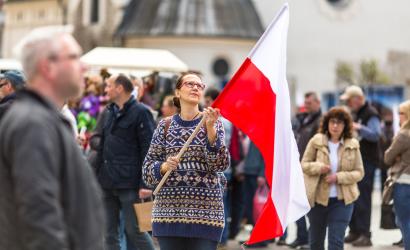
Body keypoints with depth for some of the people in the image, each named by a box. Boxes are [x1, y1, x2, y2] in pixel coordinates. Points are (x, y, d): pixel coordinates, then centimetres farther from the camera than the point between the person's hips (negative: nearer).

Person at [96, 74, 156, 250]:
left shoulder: (140, 112, -6)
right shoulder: (110, 112, 17)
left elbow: (148, 150, -12)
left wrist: (145, 184, -17)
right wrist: (97, 175, 15)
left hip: (129, 183, -8)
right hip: (107, 182, 8)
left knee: (134, 230, -6)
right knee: (110, 233, 8)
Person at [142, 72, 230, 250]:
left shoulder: (212, 123, 6)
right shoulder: (165, 126, 8)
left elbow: (221, 164, -7)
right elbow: (148, 168, 9)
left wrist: (210, 128, -18)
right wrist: (164, 167, -12)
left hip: (205, 212, -1)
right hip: (169, 208, 1)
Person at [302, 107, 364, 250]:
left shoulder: (352, 145, -3)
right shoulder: (316, 141, -4)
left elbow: (359, 172, -1)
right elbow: (304, 165, 1)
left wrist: (339, 177, -17)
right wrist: (319, 167, -20)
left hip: (342, 200, -1)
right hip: (317, 197, 1)